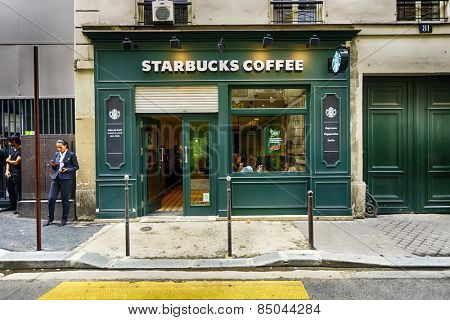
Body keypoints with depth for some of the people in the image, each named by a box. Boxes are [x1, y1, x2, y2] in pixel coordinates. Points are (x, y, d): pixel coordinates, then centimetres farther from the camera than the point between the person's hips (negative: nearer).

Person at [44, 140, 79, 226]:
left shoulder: (71, 155, 0)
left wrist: (67, 169, -14)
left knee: (65, 199, 2)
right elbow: (54, 167, 22)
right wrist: (53, 165, 0)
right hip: (55, 178, 5)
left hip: (66, 179, -5)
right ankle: (50, 218, 17)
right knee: (51, 198, 0)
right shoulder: (56, 154, 15)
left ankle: (64, 219, 15)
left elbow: (76, 166, 0)